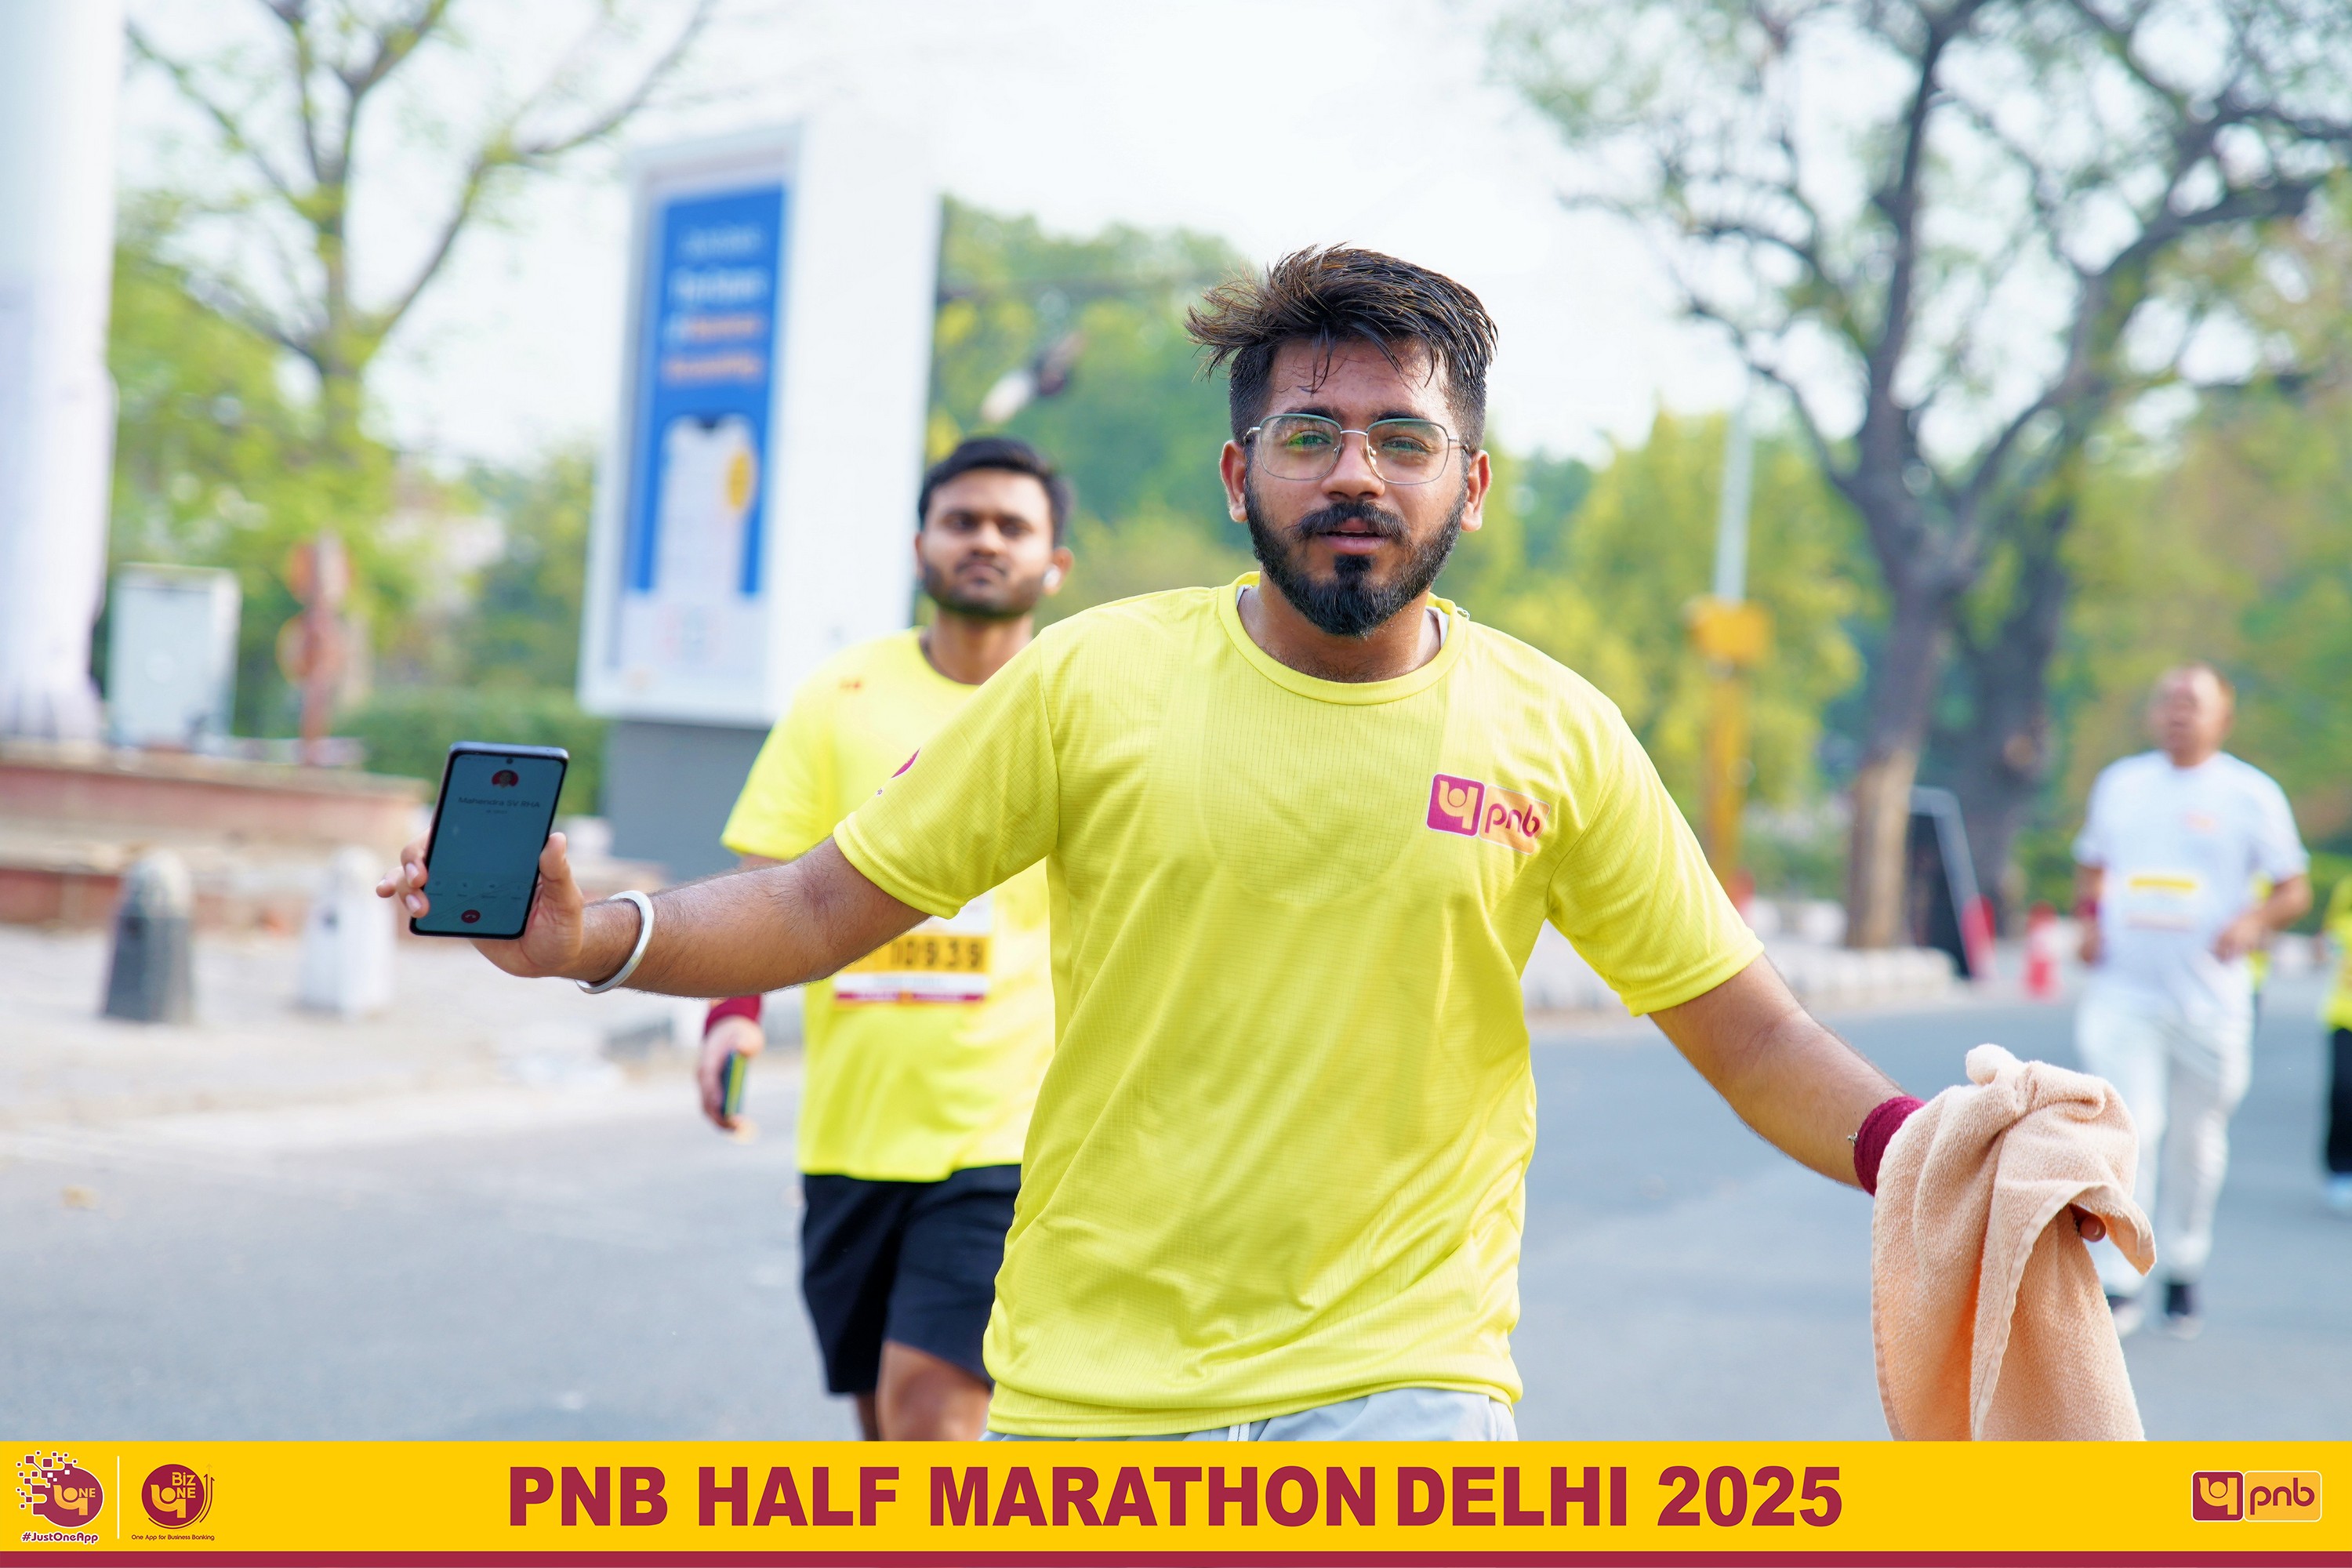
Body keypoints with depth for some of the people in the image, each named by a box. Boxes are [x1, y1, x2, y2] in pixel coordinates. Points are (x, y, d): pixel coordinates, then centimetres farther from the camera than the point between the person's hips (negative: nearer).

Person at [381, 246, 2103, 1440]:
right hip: (1085, 1391, 1)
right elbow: (823, 909, 2)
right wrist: (592, 938, -14)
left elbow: (1754, 1041, 4)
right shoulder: (1089, 681, -3)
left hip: (1400, 1378, -1)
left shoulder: (1556, 736, -1)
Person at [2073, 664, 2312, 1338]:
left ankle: (2183, 1277, 27)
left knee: (2196, 1143, 8)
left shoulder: (2252, 794, 1)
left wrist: (2255, 920, -17)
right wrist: (2090, 920, 2)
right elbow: (2091, 868, 22)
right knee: (2127, 1129, -12)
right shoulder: (2118, 784, 10)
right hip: (2124, 991, 1)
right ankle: (2118, 1286, -11)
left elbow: (2295, 890, 4)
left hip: (2212, 998, -1)